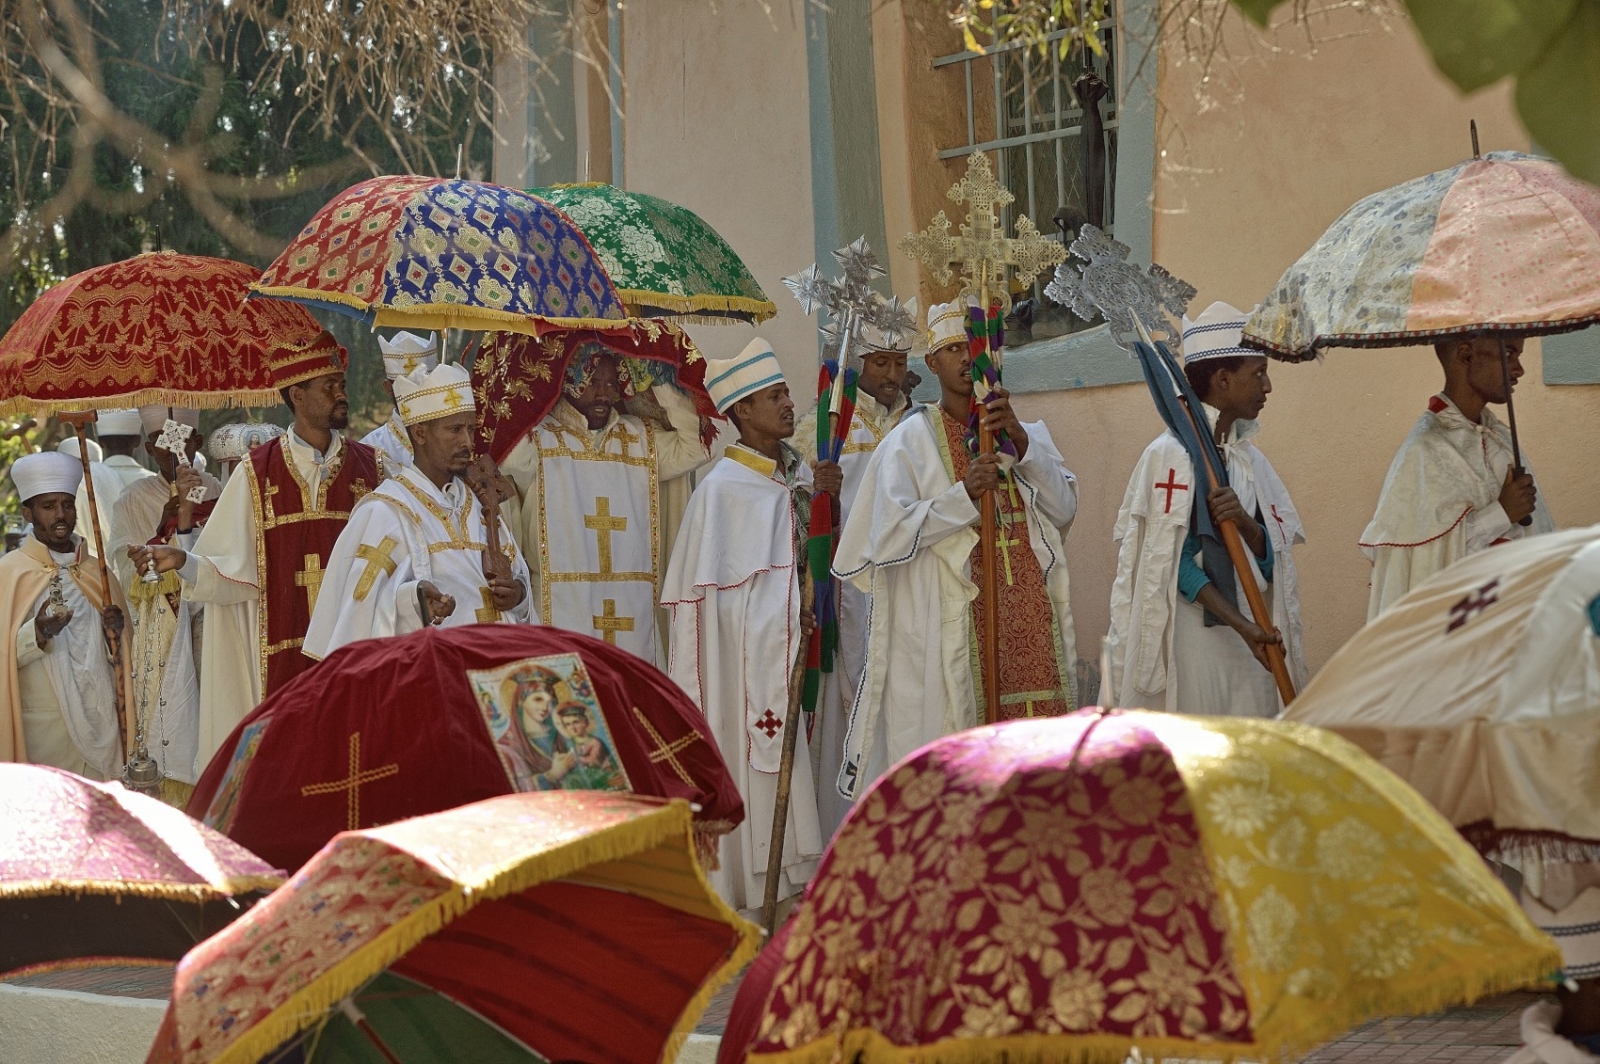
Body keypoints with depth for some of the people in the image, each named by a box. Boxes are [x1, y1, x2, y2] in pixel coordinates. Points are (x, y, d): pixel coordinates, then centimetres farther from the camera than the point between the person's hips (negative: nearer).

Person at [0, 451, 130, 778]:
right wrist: (37, 634, -23)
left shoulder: (97, 572, 11)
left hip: (100, 725, 4)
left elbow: (121, 651, 18)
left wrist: (117, 632, -3)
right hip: (41, 728, -4)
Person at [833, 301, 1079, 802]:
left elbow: (1064, 510, 3)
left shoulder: (1027, 433, 14)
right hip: (951, 625, -4)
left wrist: (1020, 441, -9)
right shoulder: (912, 439, 0)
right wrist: (964, 493, -19)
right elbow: (891, 532, -9)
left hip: (1028, 623, 4)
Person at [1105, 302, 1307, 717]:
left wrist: (1245, 522, -13)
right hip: (1193, 634, -6)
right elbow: (1172, 562, -13)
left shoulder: (1249, 457, 12)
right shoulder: (1170, 455, -9)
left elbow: (1271, 557, 8)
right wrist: (1242, 624, -21)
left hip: (1248, 640, 7)